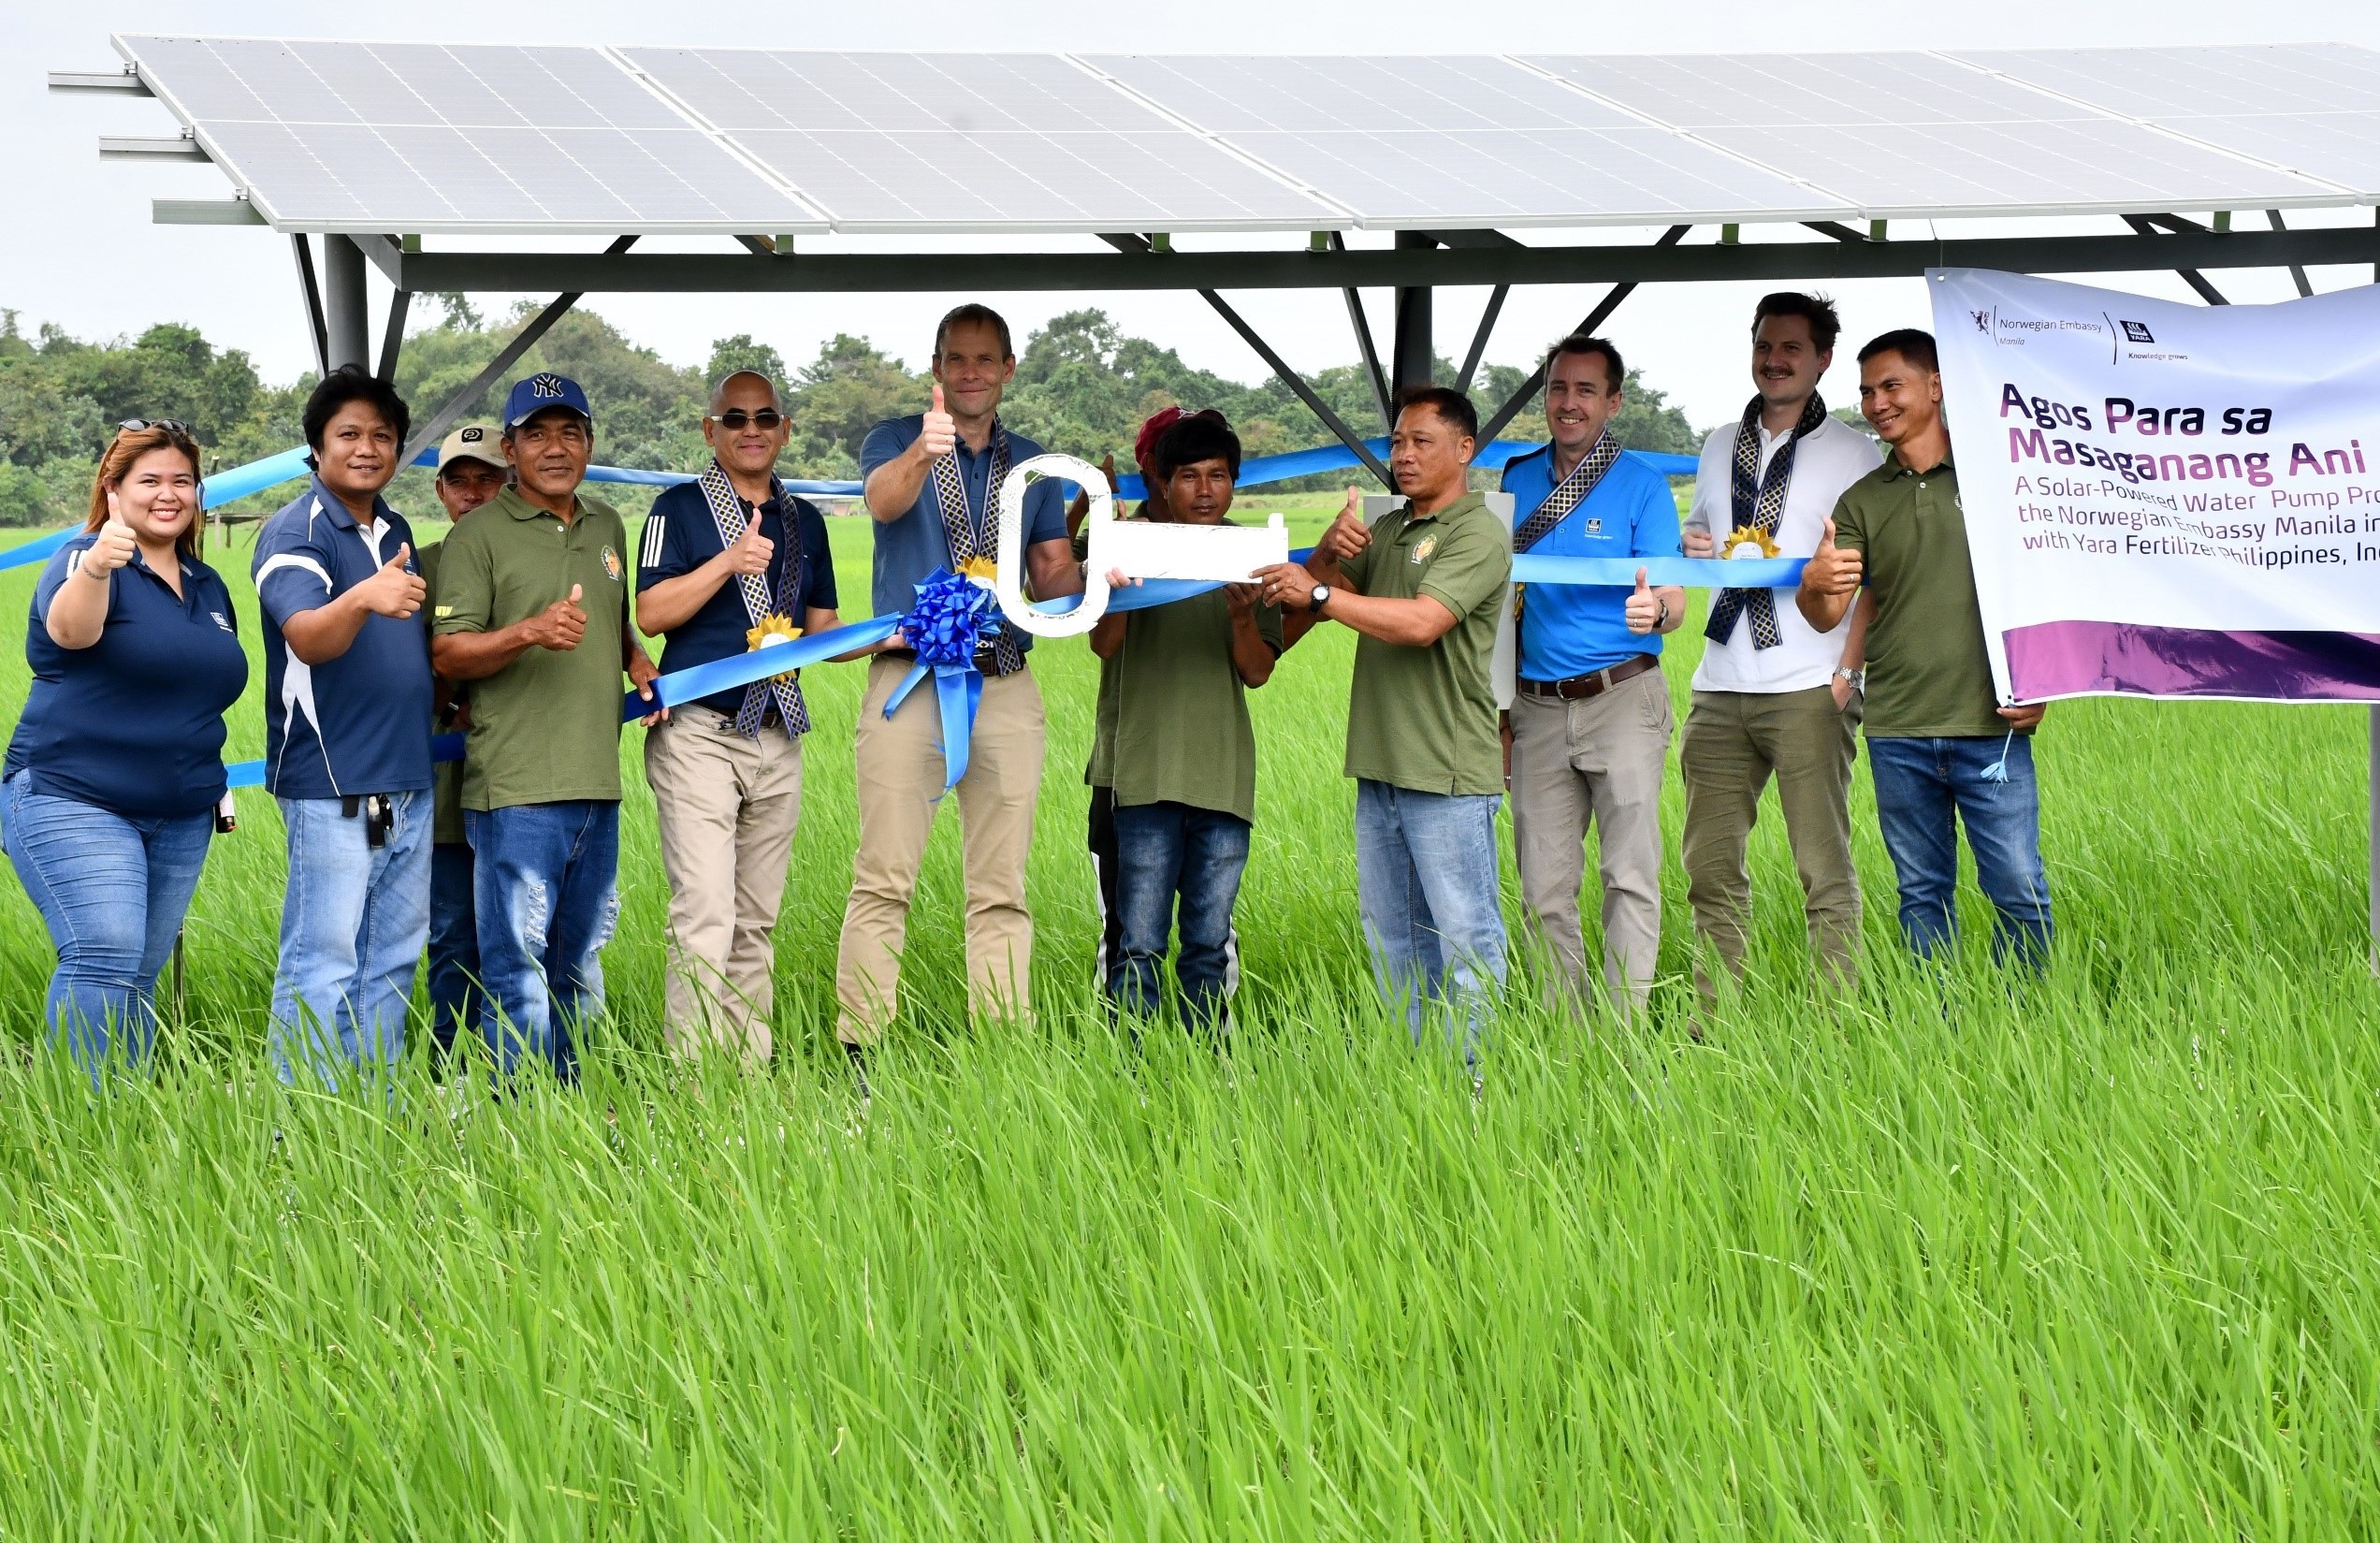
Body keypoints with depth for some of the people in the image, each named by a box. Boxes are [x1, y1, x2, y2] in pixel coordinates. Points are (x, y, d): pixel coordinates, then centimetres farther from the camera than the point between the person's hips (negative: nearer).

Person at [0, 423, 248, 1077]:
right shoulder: (85, 559, -7)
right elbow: (69, 630, -29)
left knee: (141, 975, 8)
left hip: (182, 818, 7)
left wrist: (212, 786, 17)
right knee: (106, 959, -19)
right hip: (74, 802, -7)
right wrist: (94, 569, -50)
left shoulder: (208, 587, 15)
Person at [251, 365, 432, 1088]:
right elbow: (307, 637, -28)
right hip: (331, 783, -8)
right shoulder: (294, 533, -10)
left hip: (407, 780, 8)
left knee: (392, 961, 12)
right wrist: (363, 600, -46)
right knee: (323, 966, -8)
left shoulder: (397, 532, 14)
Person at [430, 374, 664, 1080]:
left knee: (578, 965, 13)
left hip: (597, 784, 7)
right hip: (516, 789, -7)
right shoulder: (478, 535, -4)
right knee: (518, 966, -7)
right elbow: (446, 653, -10)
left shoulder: (607, 526, 16)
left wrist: (637, 661, 10)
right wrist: (530, 633, -25)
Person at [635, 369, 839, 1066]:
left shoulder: (804, 522, 17)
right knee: (705, 915, -14)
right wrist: (729, 562, -19)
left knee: (757, 922, 8)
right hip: (699, 733, -5)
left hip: (779, 739, 6)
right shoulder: (681, 509, 1)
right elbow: (651, 613, -9)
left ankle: (751, 1071, 12)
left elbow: (820, 628, 20)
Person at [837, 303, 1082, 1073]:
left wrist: (1096, 575, -7)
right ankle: (861, 1052, -8)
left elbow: (1052, 576, 16)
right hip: (909, 679, -4)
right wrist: (925, 452, -39)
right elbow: (885, 500, -17)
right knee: (883, 881, -8)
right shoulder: (895, 440, 6)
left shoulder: (1033, 465, 17)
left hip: (1006, 686, 4)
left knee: (1002, 890, 4)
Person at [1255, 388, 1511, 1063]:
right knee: (1391, 932, 13)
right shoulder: (1386, 530, 19)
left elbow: (1422, 622, -22)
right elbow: (1305, 596, 15)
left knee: (1466, 932, -5)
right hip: (1380, 766, 9)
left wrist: (1319, 594, -20)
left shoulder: (1479, 536, -9)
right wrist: (1329, 551, -6)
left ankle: (1481, 1076, -2)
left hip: (1449, 771, -9)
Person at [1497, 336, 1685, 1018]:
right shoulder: (1516, 480, 11)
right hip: (1537, 706, 4)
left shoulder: (1640, 484, 0)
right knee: (1544, 887, 4)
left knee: (1630, 875, -6)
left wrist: (1654, 611, -31)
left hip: (1621, 699, -4)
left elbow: (1673, 601, -6)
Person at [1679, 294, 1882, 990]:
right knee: (1711, 867, 4)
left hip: (1809, 688, -5)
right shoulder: (1720, 446, 19)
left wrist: (1847, 672, -11)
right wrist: (1692, 546, 5)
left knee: (1824, 867, -5)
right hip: (1720, 689, 5)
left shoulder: (1851, 451, 3)